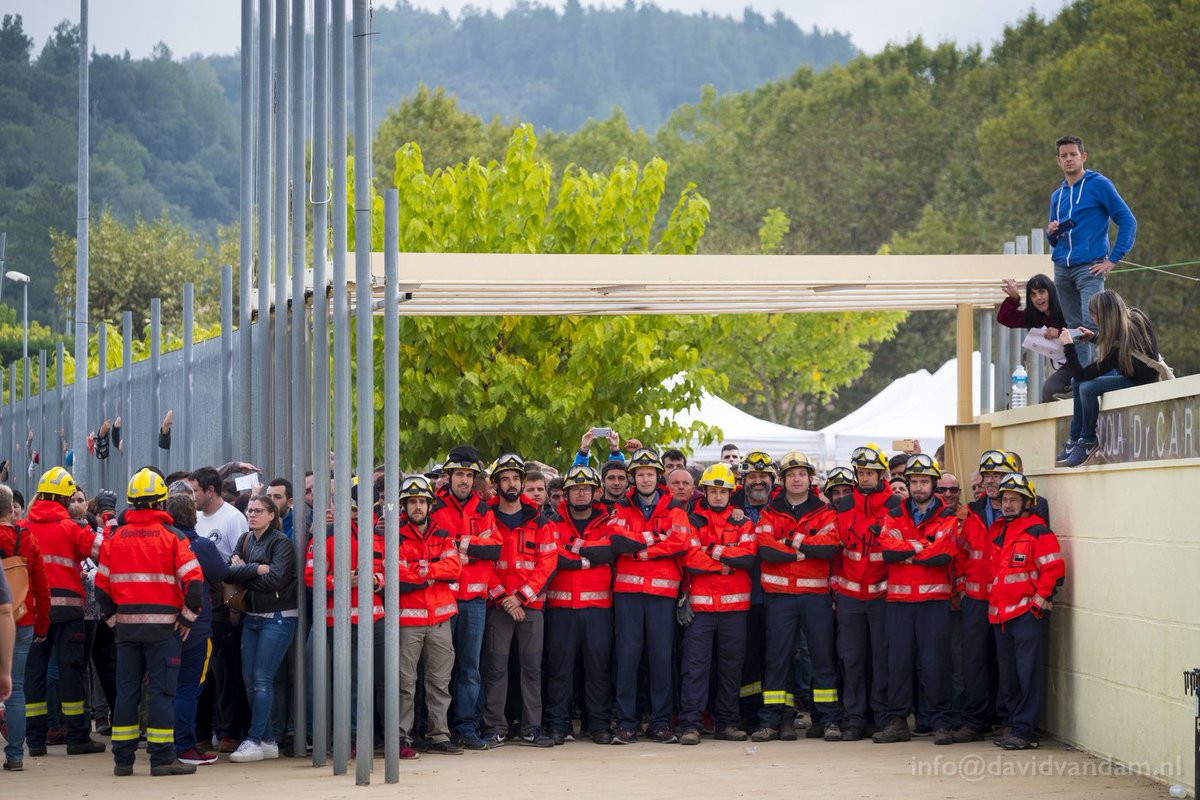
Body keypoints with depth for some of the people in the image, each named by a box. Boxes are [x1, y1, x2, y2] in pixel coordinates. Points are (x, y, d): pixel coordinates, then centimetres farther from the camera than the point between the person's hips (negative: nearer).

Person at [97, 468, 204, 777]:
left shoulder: (114, 538, 5)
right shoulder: (172, 536, -6)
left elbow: (101, 586, 6)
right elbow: (194, 581, -13)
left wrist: (114, 617, 15)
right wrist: (187, 616, -2)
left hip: (126, 624, 3)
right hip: (163, 625, -3)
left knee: (126, 690, 8)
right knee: (161, 690, -1)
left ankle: (123, 758, 11)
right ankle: (161, 757, -3)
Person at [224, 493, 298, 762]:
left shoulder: (281, 542, -7)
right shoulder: (245, 540, 12)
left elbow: (275, 579, -19)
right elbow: (229, 572, -1)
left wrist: (243, 572, -8)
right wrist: (257, 569, -15)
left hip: (277, 617, -7)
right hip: (251, 617, 7)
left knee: (262, 679, -10)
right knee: (249, 679, 4)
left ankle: (255, 740, -9)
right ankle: (268, 739, 10)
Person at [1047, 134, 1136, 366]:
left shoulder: (1099, 185, -1)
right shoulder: (1057, 195, 19)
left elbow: (1128, 222, -4)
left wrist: (1112, 260, -9)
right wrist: (1051, 232, 2)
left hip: (1089, 268, -6)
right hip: (1062, 268, 6)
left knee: (1092, 323, -20)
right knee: (1074, 327, 5)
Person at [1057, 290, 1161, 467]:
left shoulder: (1117, 349, -35)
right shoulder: (1134, 317, -14)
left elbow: (1081, 374, -25)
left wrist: (1069, 346, -23)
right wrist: (1094, 338, 3)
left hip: (1139, 381, -9)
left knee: (1087, 388, -26)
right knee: (1077, 383, 6)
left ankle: (1088, 441, -5)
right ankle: (1075, 438, 9)